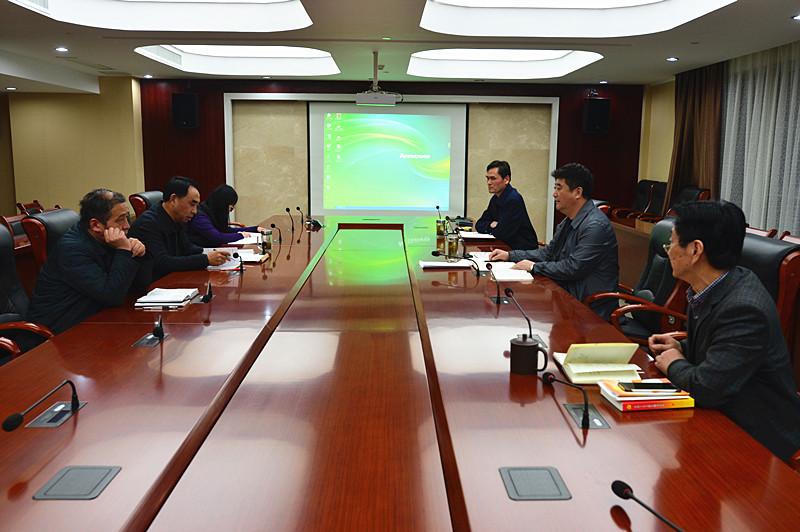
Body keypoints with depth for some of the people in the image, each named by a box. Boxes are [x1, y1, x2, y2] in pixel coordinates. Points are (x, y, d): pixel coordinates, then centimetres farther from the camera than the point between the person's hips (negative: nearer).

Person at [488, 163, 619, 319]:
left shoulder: (595, 225, -19)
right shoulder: (569, 221, 12)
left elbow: (573, 268, -23)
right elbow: (548, 252, 18)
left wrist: (534, 267, -13)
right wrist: (510, 255, 9)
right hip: (568, 294, 8)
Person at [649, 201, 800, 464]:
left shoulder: (744, 309, -28)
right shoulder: (711, 289, 0)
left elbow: (707, 389, -30)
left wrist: (674, 365, -11)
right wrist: (681, 348, 0)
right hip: (723, 417, 8)